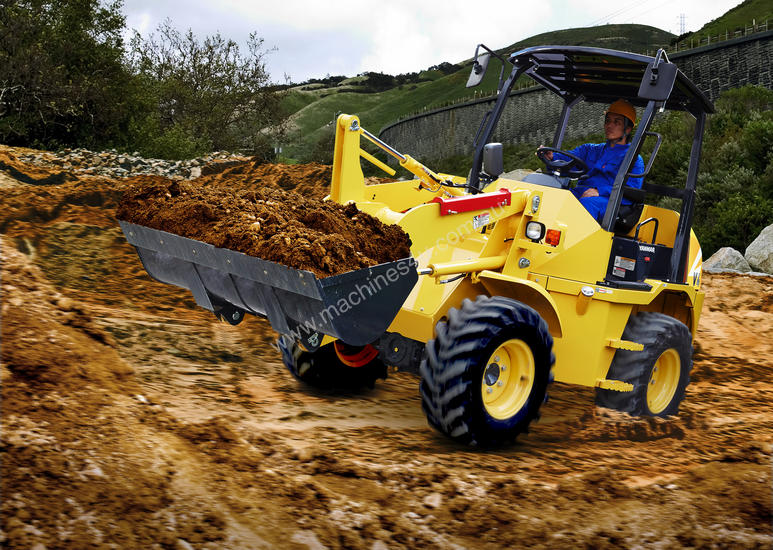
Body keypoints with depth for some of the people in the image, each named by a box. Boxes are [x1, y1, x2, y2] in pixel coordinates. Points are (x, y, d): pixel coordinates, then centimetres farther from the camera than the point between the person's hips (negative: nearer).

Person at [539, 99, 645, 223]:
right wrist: (551, 156, -12)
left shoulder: (634, 159, 14)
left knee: (586, 204, -40)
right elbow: (568, 159, 13)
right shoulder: (590, 149, 30)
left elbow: (632, 189, -3)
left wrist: (599, 191, -17)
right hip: (580, 194, 4)